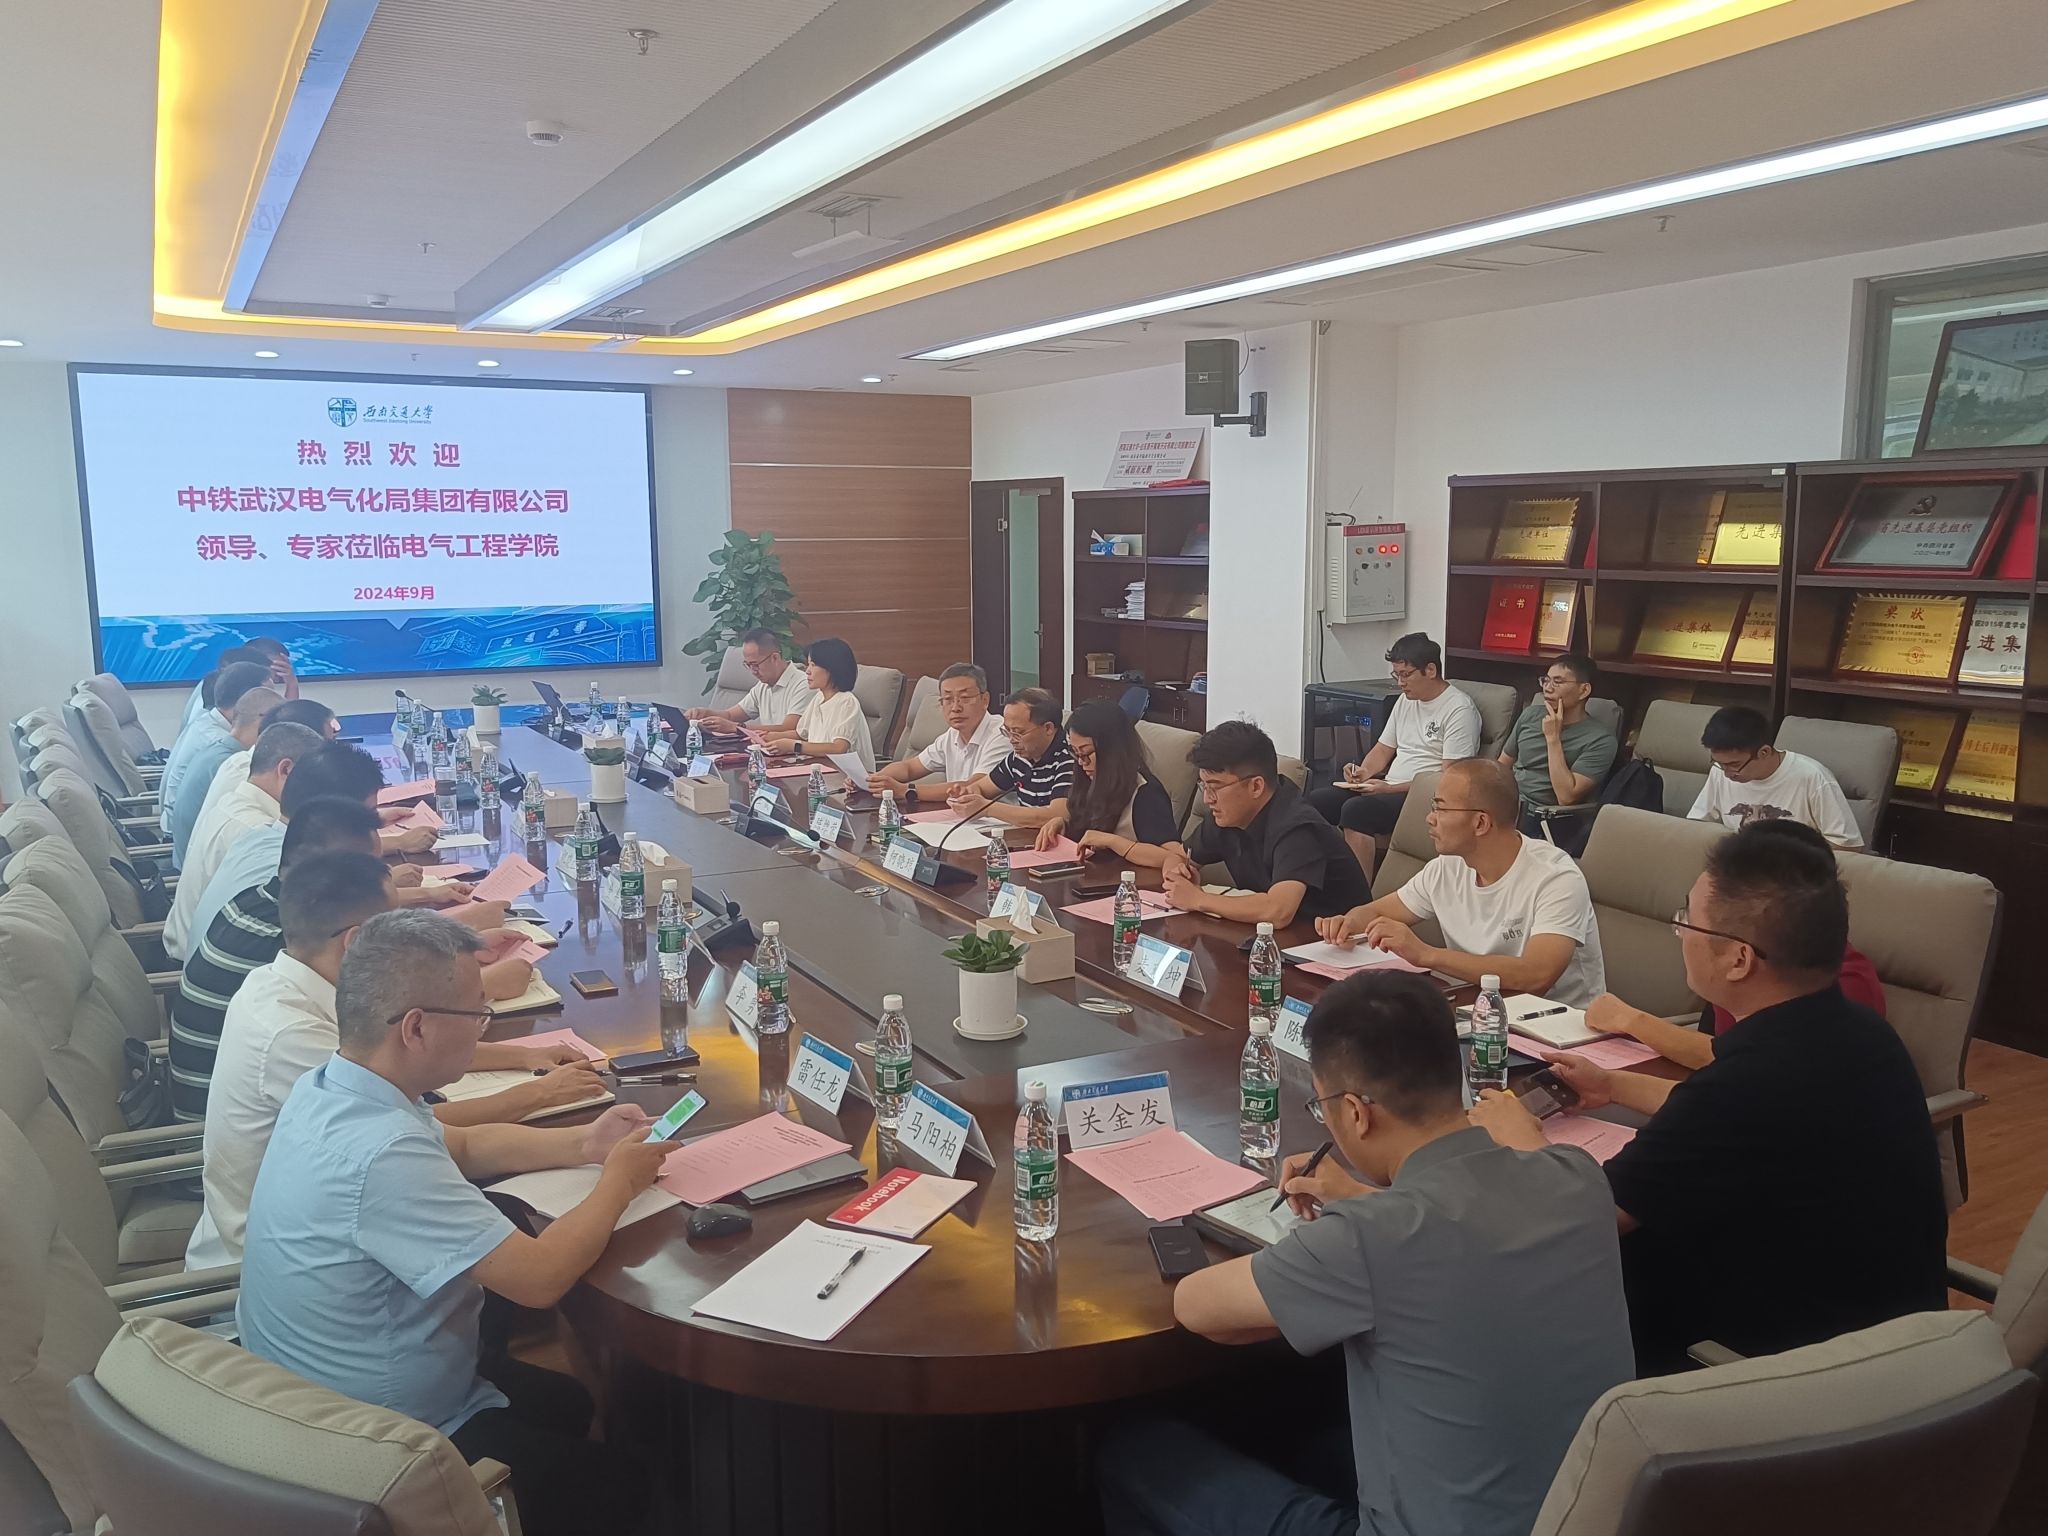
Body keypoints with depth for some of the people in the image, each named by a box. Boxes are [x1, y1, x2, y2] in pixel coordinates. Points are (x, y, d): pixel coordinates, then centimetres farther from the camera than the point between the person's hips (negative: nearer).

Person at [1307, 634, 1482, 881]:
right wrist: (1364, 773, 1)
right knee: (1318, 800, -11)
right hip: (1390, 787, 9)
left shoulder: (1459, 709, -10)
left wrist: (1390, 789, -20)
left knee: (1356, 809, -31)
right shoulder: (1406, 700, 17)